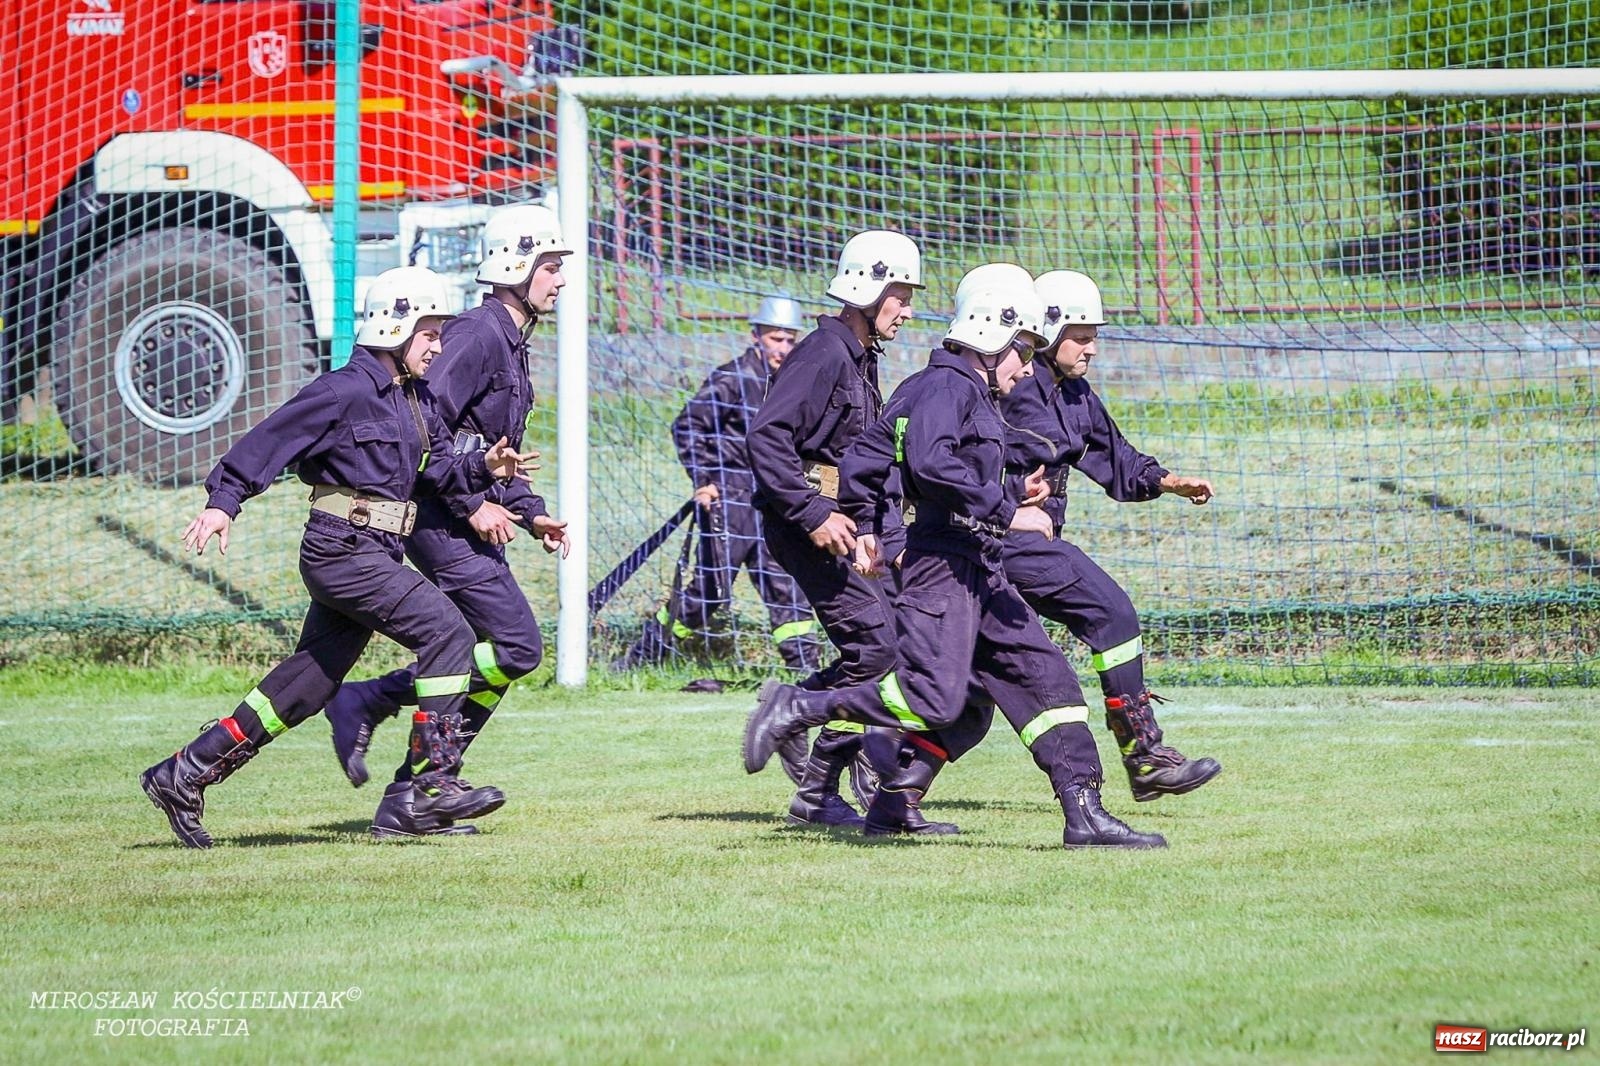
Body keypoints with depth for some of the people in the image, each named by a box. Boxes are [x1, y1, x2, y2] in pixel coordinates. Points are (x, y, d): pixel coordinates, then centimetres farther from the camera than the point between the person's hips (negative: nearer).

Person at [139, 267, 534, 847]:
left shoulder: (418, 400, 16)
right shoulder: (345, 391, -12)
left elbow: (437, 472, 18)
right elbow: (270, 440, -15)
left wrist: (484, 467, -2)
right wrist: (223, 501, -23)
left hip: (375, 555, 10)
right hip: (343, 551, -10)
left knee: (311, 680, 11)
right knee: (446, 630, -18)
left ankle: (183, 776, 18)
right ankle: (432, 786, -18)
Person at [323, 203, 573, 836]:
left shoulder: (512, 346, 19)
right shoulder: (479, 335, -13)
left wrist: (531, 514, 15)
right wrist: (473, 506, -20)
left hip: (473, 524, 10)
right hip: (442, 521, -10)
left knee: (477, 664, 7)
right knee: (517, 647, -14)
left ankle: (410, 798, 9)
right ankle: (366, 703, -9)